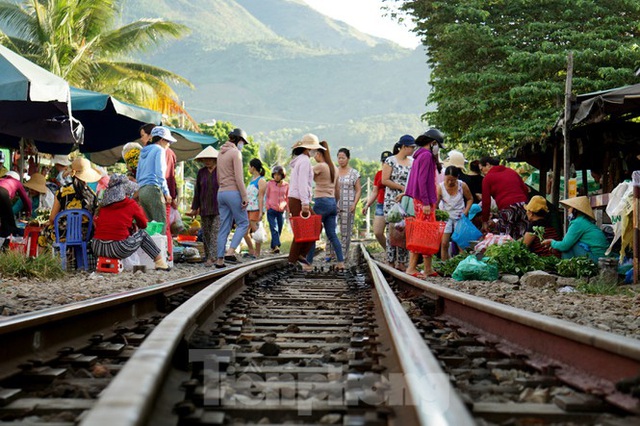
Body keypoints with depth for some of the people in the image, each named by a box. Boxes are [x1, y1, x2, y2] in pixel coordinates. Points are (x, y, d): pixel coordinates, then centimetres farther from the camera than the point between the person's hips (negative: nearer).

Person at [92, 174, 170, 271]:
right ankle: (160, 262, 25)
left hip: (97, 249, 5)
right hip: (118, 250, -4)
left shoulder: (103, 205, 10)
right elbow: (143, 224, 14)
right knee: (142, 234, 22)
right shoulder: (131, 204, 0)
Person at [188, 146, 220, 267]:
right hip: (205, 208, 4)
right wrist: (195, 208, 10)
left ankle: (212, 257, -18)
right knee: (206, 233, 5)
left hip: (219, 207, -4)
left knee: (216, 232, -13)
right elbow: (197, 191, 12)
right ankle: (208, 256, 12)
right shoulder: (201, 172, 8)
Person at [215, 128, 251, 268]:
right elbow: (239, 177, -16)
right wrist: (244, 197, -15)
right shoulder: (236, 153, -9)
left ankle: (220, 260, 5)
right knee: (243, 223, 1)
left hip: (221, 193, 8)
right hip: (233, 192, -8)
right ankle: (230, 252, -12)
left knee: (224, 227, 8)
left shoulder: (221, 153, 17)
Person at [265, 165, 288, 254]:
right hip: (271, 210, -2)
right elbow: (266, 196, 9)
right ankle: (276, 246, -28)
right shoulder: (270, 184, 5)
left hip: (281, 211, 3)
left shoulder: (286, 185, 8)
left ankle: (273, 248, 13)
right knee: (274, 228, -17)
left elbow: (287, 199, 16)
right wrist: (267, 207, -1)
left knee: (279, 231, 3)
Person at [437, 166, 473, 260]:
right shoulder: (440, 187, -16)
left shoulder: (462, 185, -13)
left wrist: (466, 211, -10)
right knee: (444, 244, -4)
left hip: (460, 217, 0)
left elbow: (470, 199, 3)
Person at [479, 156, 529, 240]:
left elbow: (486, 201, 5)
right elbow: (525, 190, 18)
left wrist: (484, 222, 11)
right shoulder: (512, 171, 22)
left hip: (506, 208, -6)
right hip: (523, 206, 6)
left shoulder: (488, 177, 7)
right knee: (521, 239, 4)